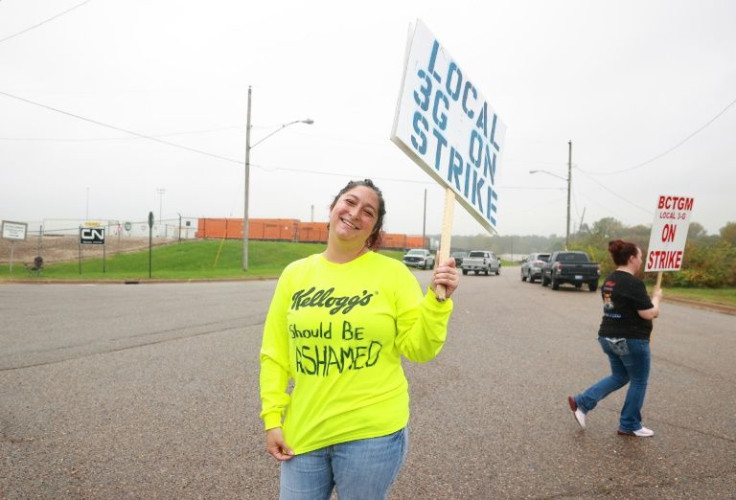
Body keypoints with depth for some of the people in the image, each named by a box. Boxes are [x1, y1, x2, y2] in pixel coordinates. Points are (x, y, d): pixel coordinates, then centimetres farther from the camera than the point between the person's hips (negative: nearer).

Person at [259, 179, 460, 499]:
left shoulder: (394, 272, -8)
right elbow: (275, 355, 4)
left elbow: (417, 349, -7)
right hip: (304, 431, 3)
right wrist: (272, 418, 1)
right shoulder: (294, 274, 1)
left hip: (372, 432, -2)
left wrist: (437, 300, -20)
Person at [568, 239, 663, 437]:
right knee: (639, 381, 11)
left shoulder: (609, 280, 8)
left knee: (619, 377, 21)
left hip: (608, 337, 8)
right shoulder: (634, 283, -20)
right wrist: (656, 297, 0)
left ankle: (581, 402, 12)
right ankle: (629, 426, 23)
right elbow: (649, 313, -18)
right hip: (630, 340, -8)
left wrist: (650, 303, 14)